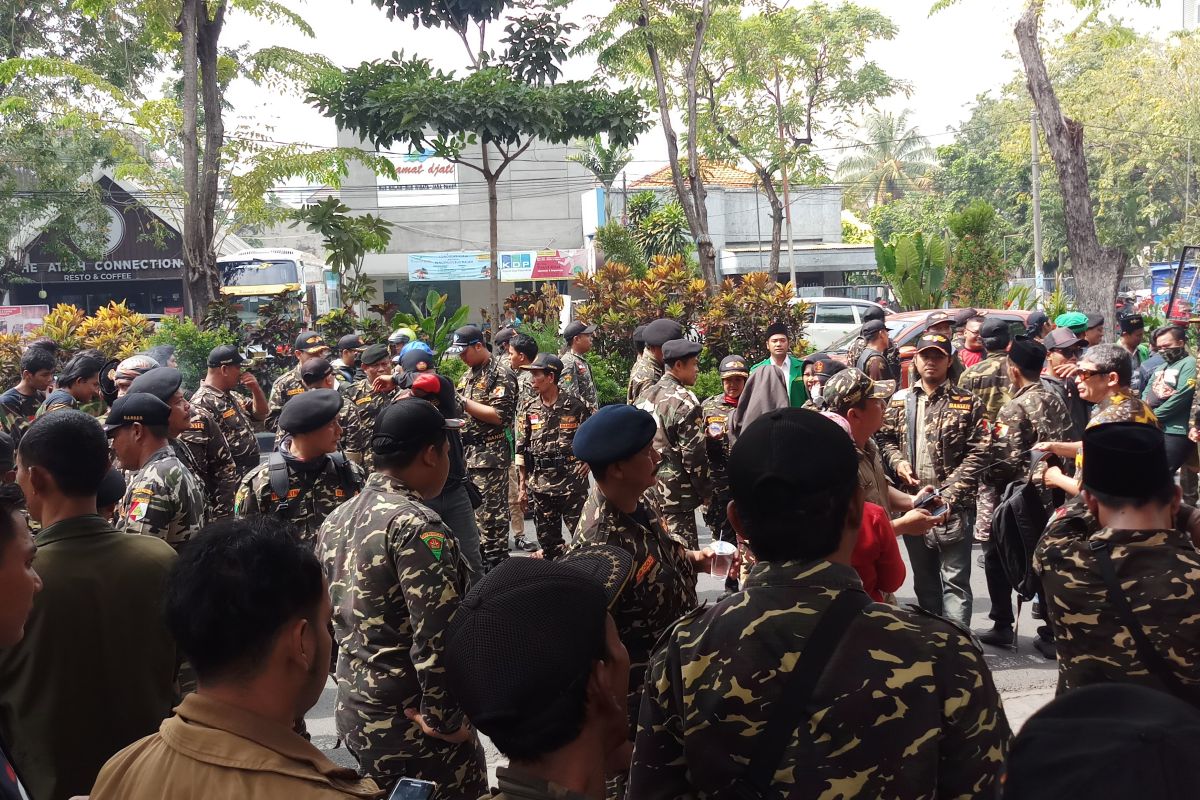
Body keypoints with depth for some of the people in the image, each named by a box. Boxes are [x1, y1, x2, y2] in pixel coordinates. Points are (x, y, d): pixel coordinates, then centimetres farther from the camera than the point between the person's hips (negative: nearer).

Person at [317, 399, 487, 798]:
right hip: (412, 729, -8)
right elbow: (437, 637, -28)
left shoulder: (337, 521, 6)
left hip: (353, 716, 8)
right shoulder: (416, 525, -21)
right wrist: (443, 719, -18)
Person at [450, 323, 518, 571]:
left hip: (490, 455, -8)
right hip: (466, 454, 9)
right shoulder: (467, 375, 17)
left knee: (490, 515, -6)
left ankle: (495, 564, 0)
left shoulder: (501, 375, -9)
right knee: (470, 513, 12)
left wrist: (464, 403, -17)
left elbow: (500, 415, -17)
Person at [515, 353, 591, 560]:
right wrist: (523, 484, 9)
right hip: (540, 485, 3)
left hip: (572, 483, -3)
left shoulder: (575, 405, -2)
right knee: (547, 539, 8)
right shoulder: (528, 410, 7)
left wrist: (587, 461, -5)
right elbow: (522, 450, 10)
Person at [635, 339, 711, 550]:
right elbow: (694, 452, -17)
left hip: (646, 487, 9)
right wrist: (705, 491, -6)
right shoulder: (684, 401, -16)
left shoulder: (646, 396, 9)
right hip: (675, 492, -9)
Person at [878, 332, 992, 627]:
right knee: (923, 577, 16)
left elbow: (978, 453, -6)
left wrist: (949, 495, -14)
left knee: (955, 580, -4)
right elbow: (885, 437, 17)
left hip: (951, 506, -4)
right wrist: (897, 462, -5)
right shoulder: (900, 401, 10)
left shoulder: (968, 403, -2)